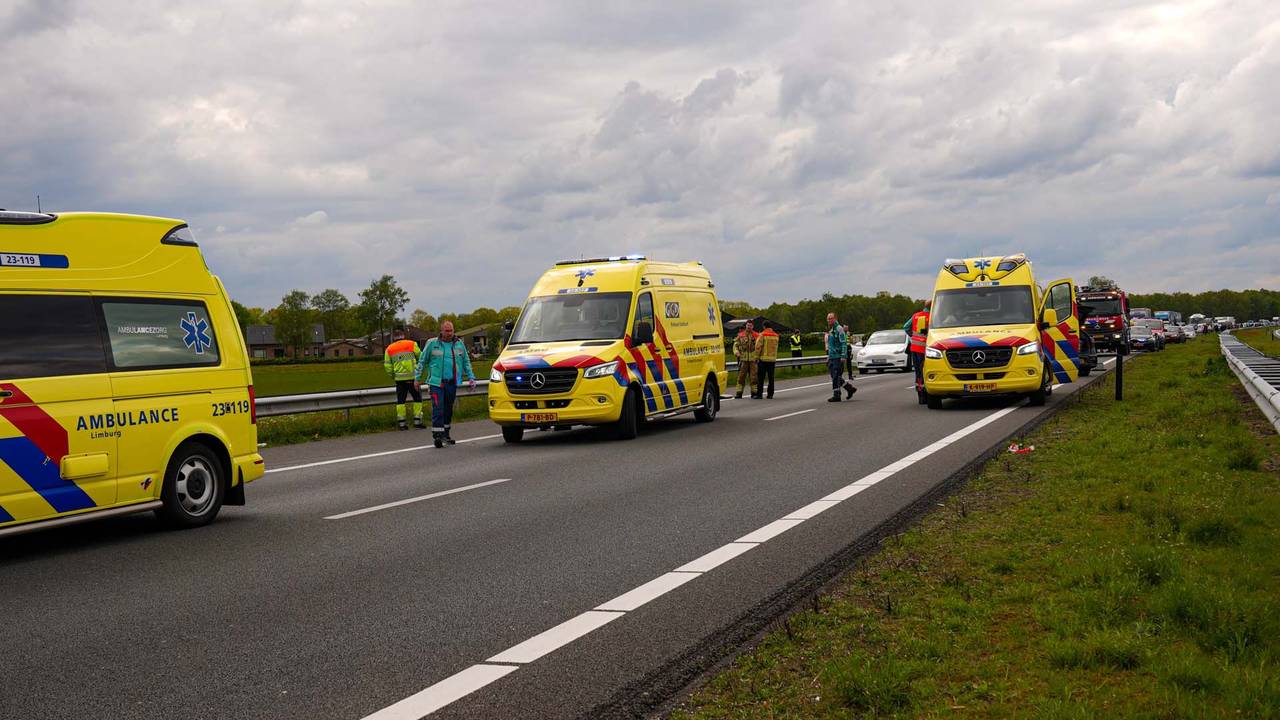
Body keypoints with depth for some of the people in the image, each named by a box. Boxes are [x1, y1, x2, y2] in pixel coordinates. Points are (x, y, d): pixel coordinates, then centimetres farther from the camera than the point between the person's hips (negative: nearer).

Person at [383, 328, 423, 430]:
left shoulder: (389, 349, 7)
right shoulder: (411, 344, -1)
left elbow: (387, 365, 4)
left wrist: (392, 376, 17)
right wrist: (419, 368, 21)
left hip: (399, 379, 3)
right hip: (412, 376, -3)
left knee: (400, 400, 9)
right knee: (417, 398, 6)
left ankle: (401, 422, 7)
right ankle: (417, 420, 3)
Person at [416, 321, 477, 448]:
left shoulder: (459, 344, 10)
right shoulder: (432, 343, 1)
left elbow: (466, 362, 18)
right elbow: (422, 362, 8)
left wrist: (471, 377, 9)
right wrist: (418, 379, 7)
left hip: (452, 383, 4)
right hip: (436, 383, -4)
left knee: (448, 410, 11)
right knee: (438, 409, -12)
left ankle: (445, 434, 22)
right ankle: (436, 435, -12)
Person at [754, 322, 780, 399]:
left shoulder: (762, 335, -9)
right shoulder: (776, 336, 8)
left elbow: (758, 347, -13)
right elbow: (775, 347, 14)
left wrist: (756, 357, -6)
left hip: (763, 359, -5)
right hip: (772, 359, 5)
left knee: (760, 378, -1)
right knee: (771, 377, 8)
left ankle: (759, 394, -4)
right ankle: (770, 394, 8)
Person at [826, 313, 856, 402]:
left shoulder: (839, 329, -10)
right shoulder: (830, 330, 18)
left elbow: (844, 343, -17)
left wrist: (843, 356, -23)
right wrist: (828, 357, 23)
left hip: (838, 357, -9)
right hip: (832, 357, 9)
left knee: (836, 377, -8)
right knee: (836, 377, 10)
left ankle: (836, 396, -4)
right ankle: (850, 388, 22)